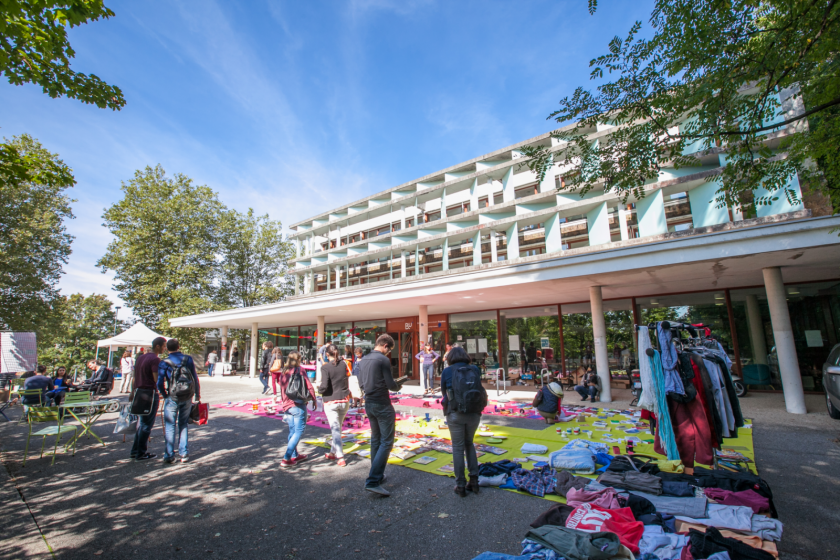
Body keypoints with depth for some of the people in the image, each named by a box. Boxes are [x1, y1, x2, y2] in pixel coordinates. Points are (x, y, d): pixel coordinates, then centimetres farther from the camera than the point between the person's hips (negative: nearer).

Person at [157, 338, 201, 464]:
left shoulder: (164, 363, -7)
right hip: (187, 397, 3)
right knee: (184, 425, 14)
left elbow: (160, 384, -9)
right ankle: (184, 453, 16)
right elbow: (195, 379, 3)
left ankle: (169, 455, 10)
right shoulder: (188, 359, 0)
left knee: (169, 426, 8)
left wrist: (165, 395, 9)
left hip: (173, 398, -3)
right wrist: (197, 395, 12)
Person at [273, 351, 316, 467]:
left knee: (292, 431, 17)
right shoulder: (299, 371, -10)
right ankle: (286, 459, -2)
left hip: (286, 405, 7)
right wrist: (314, 399, 2)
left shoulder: (283, 372, 6)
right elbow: (309, 387, -10)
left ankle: (295, 455, 28)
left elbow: (282, 387, 14)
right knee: (299, 431, 1)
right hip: (298, 405, -7)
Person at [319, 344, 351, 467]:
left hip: (331, 402, -5)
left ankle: (340, 458, -1)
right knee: (338, 428, 18)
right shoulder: (344, 364, 0)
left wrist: (318, 389, 1)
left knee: (335, 429, 1)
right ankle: (333, 453, 30)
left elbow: (324, 386, -20)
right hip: (344, 400, 5)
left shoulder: (325, 367, -15)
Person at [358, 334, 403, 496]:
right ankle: (372, 481, -5)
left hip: (369, 404, 8)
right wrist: (398, 386, 4)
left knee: (375, 440, 20)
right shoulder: (383, 359, -17)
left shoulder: (365, 359, 7)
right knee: (386, 442, -1)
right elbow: (391, 384, -16)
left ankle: (377, 475, 30)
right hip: (382, 405, -8)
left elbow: (361, 382, 14)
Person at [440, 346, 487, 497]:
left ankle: (461, 486, 17)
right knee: (469, 444, 22)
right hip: (474, 413, 3)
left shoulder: (447, 372, -4)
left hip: (455, 415, -3)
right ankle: (474, 481, 22)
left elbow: (444, 392, 7)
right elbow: (479, 388, 12)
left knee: (458, 448, 10)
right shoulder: (475, 370, 1)